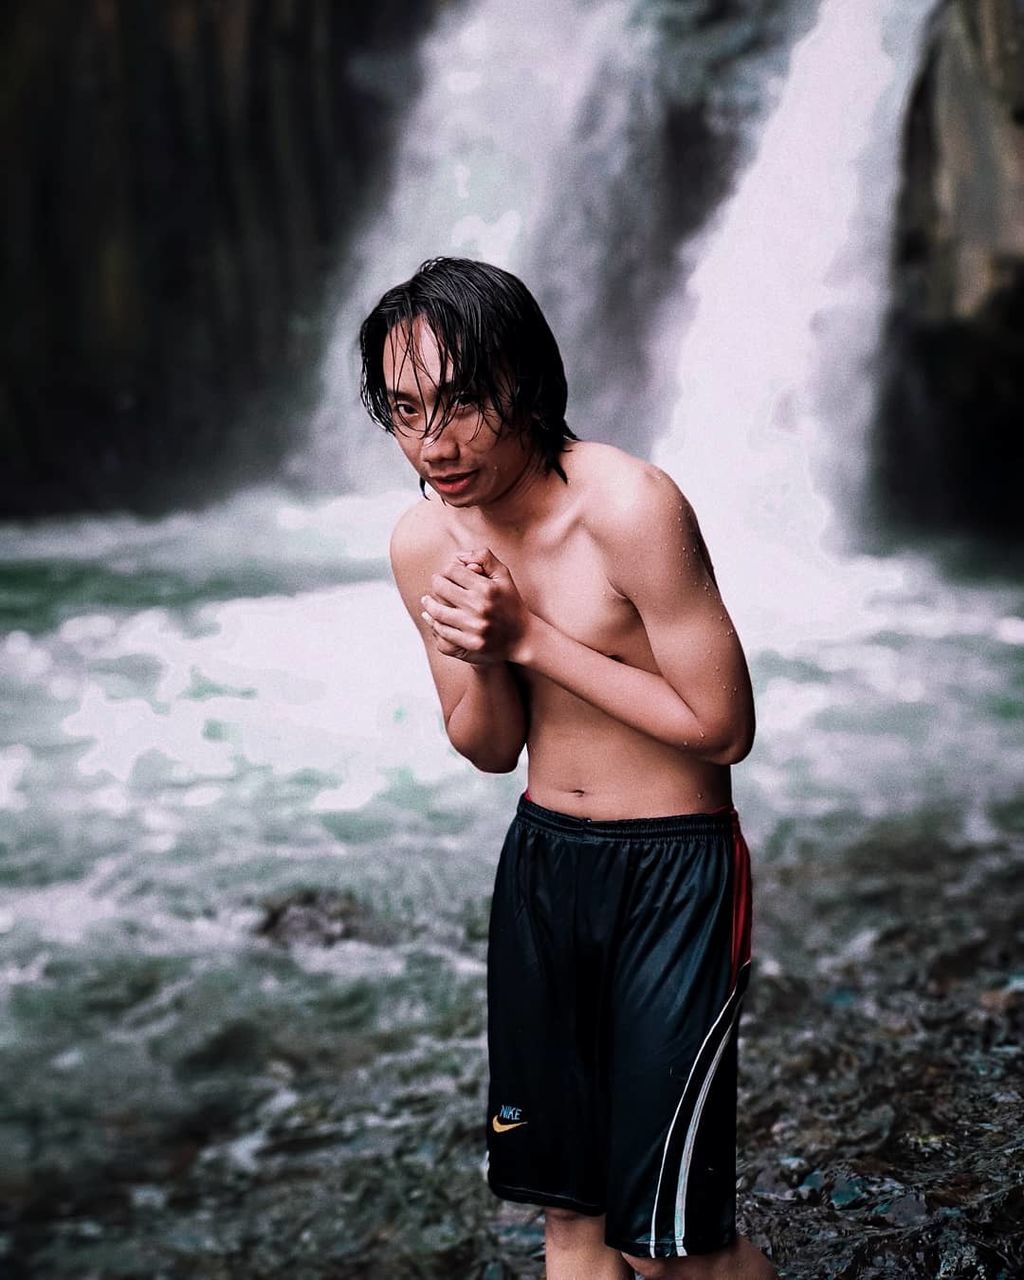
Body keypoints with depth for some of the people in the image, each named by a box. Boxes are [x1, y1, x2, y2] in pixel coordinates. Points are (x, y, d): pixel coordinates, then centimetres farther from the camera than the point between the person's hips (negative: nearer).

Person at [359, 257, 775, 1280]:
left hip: (674, 867, -5)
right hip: (540, 858, 6)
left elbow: (723, 727, -20)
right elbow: (488, 750, 5)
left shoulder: (629, 507, -23)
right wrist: (478, 658, -18)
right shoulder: (422, 541, -4)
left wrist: (530, 638, -21)